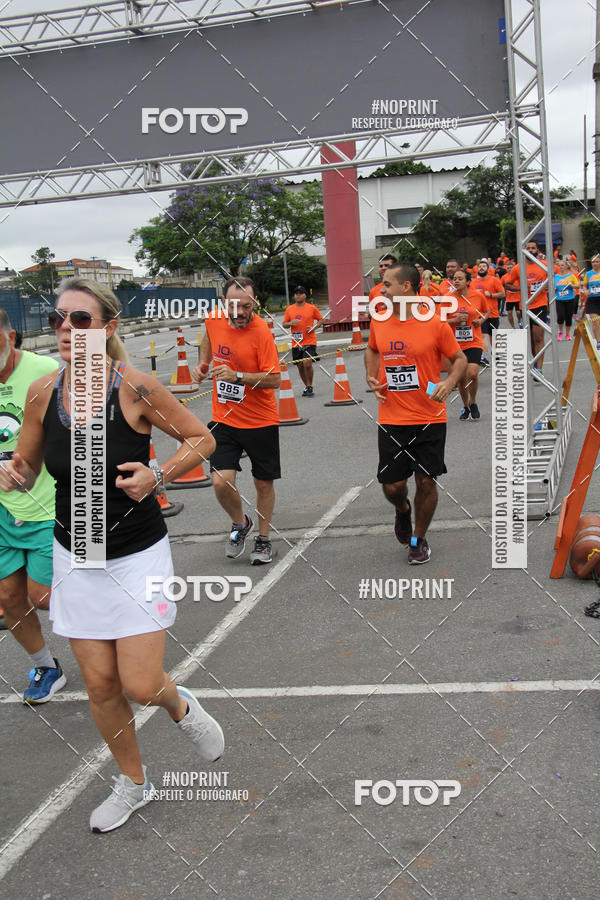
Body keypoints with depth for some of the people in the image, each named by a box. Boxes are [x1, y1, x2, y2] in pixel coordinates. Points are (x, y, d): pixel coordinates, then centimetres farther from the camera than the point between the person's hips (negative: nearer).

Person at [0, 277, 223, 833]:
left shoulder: (135, 388, -17)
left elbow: (201, 439, -5)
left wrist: (157, 476, -21)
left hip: (137, 554, -4)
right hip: (75, 557, 4)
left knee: (141, 686, -6)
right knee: (100, 685, 10)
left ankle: (180, 707, 33)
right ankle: (134, 783, 35)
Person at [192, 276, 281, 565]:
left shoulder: (261, 331, -18)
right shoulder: (214, 321, -4)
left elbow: (274, 379, -21)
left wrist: (238, 376, -31)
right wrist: (202, 363, 10)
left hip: (261, 422, -3)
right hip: (224, 420, 3)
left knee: (263, 483, 9)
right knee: (221, 483, -9)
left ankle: (263, 539, 31)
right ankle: (240, 523, 22)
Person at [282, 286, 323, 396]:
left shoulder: (312, 308, 0)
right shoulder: (289, 309, 7)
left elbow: (320, 319, 10)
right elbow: (284, 324, 12)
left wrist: (314, 327, -8)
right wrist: (290, 323, -10)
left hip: (309, 342, -3)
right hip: (296, 343, 3)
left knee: (307, 363, -18)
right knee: (300, 366, 9)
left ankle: (310, 386, -1)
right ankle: (307, 386, 28)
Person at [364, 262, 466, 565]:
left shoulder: (435, 324, -9)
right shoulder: (378, 322, 2)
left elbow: (459, 358, 1)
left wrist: (450, 381, -18)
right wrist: (371, 376, 5)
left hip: (429, 419, -2)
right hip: (391, 419, 3)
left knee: (425, 481, 4)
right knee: (392, 485, 2)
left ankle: (418, 539, 26)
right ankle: (403, 510, 39)